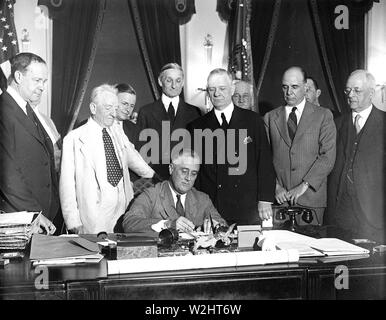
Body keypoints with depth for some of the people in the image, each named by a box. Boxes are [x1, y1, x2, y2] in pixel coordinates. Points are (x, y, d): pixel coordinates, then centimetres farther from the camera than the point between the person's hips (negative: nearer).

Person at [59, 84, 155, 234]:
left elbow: (136, 162, 27)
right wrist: (73, 222, -9)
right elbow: (67, 184, -5)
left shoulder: (118, 134, 13)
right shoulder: (74, 139, -3)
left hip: (124, 212, 4)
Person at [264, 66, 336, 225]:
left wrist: (304, 186, -11)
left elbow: (328, 156, -4)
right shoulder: (270, 117, 12)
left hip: (311, 196, -1)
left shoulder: (323, 115, 4)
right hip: (279, 197, 2)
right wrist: (275, 186, -6)